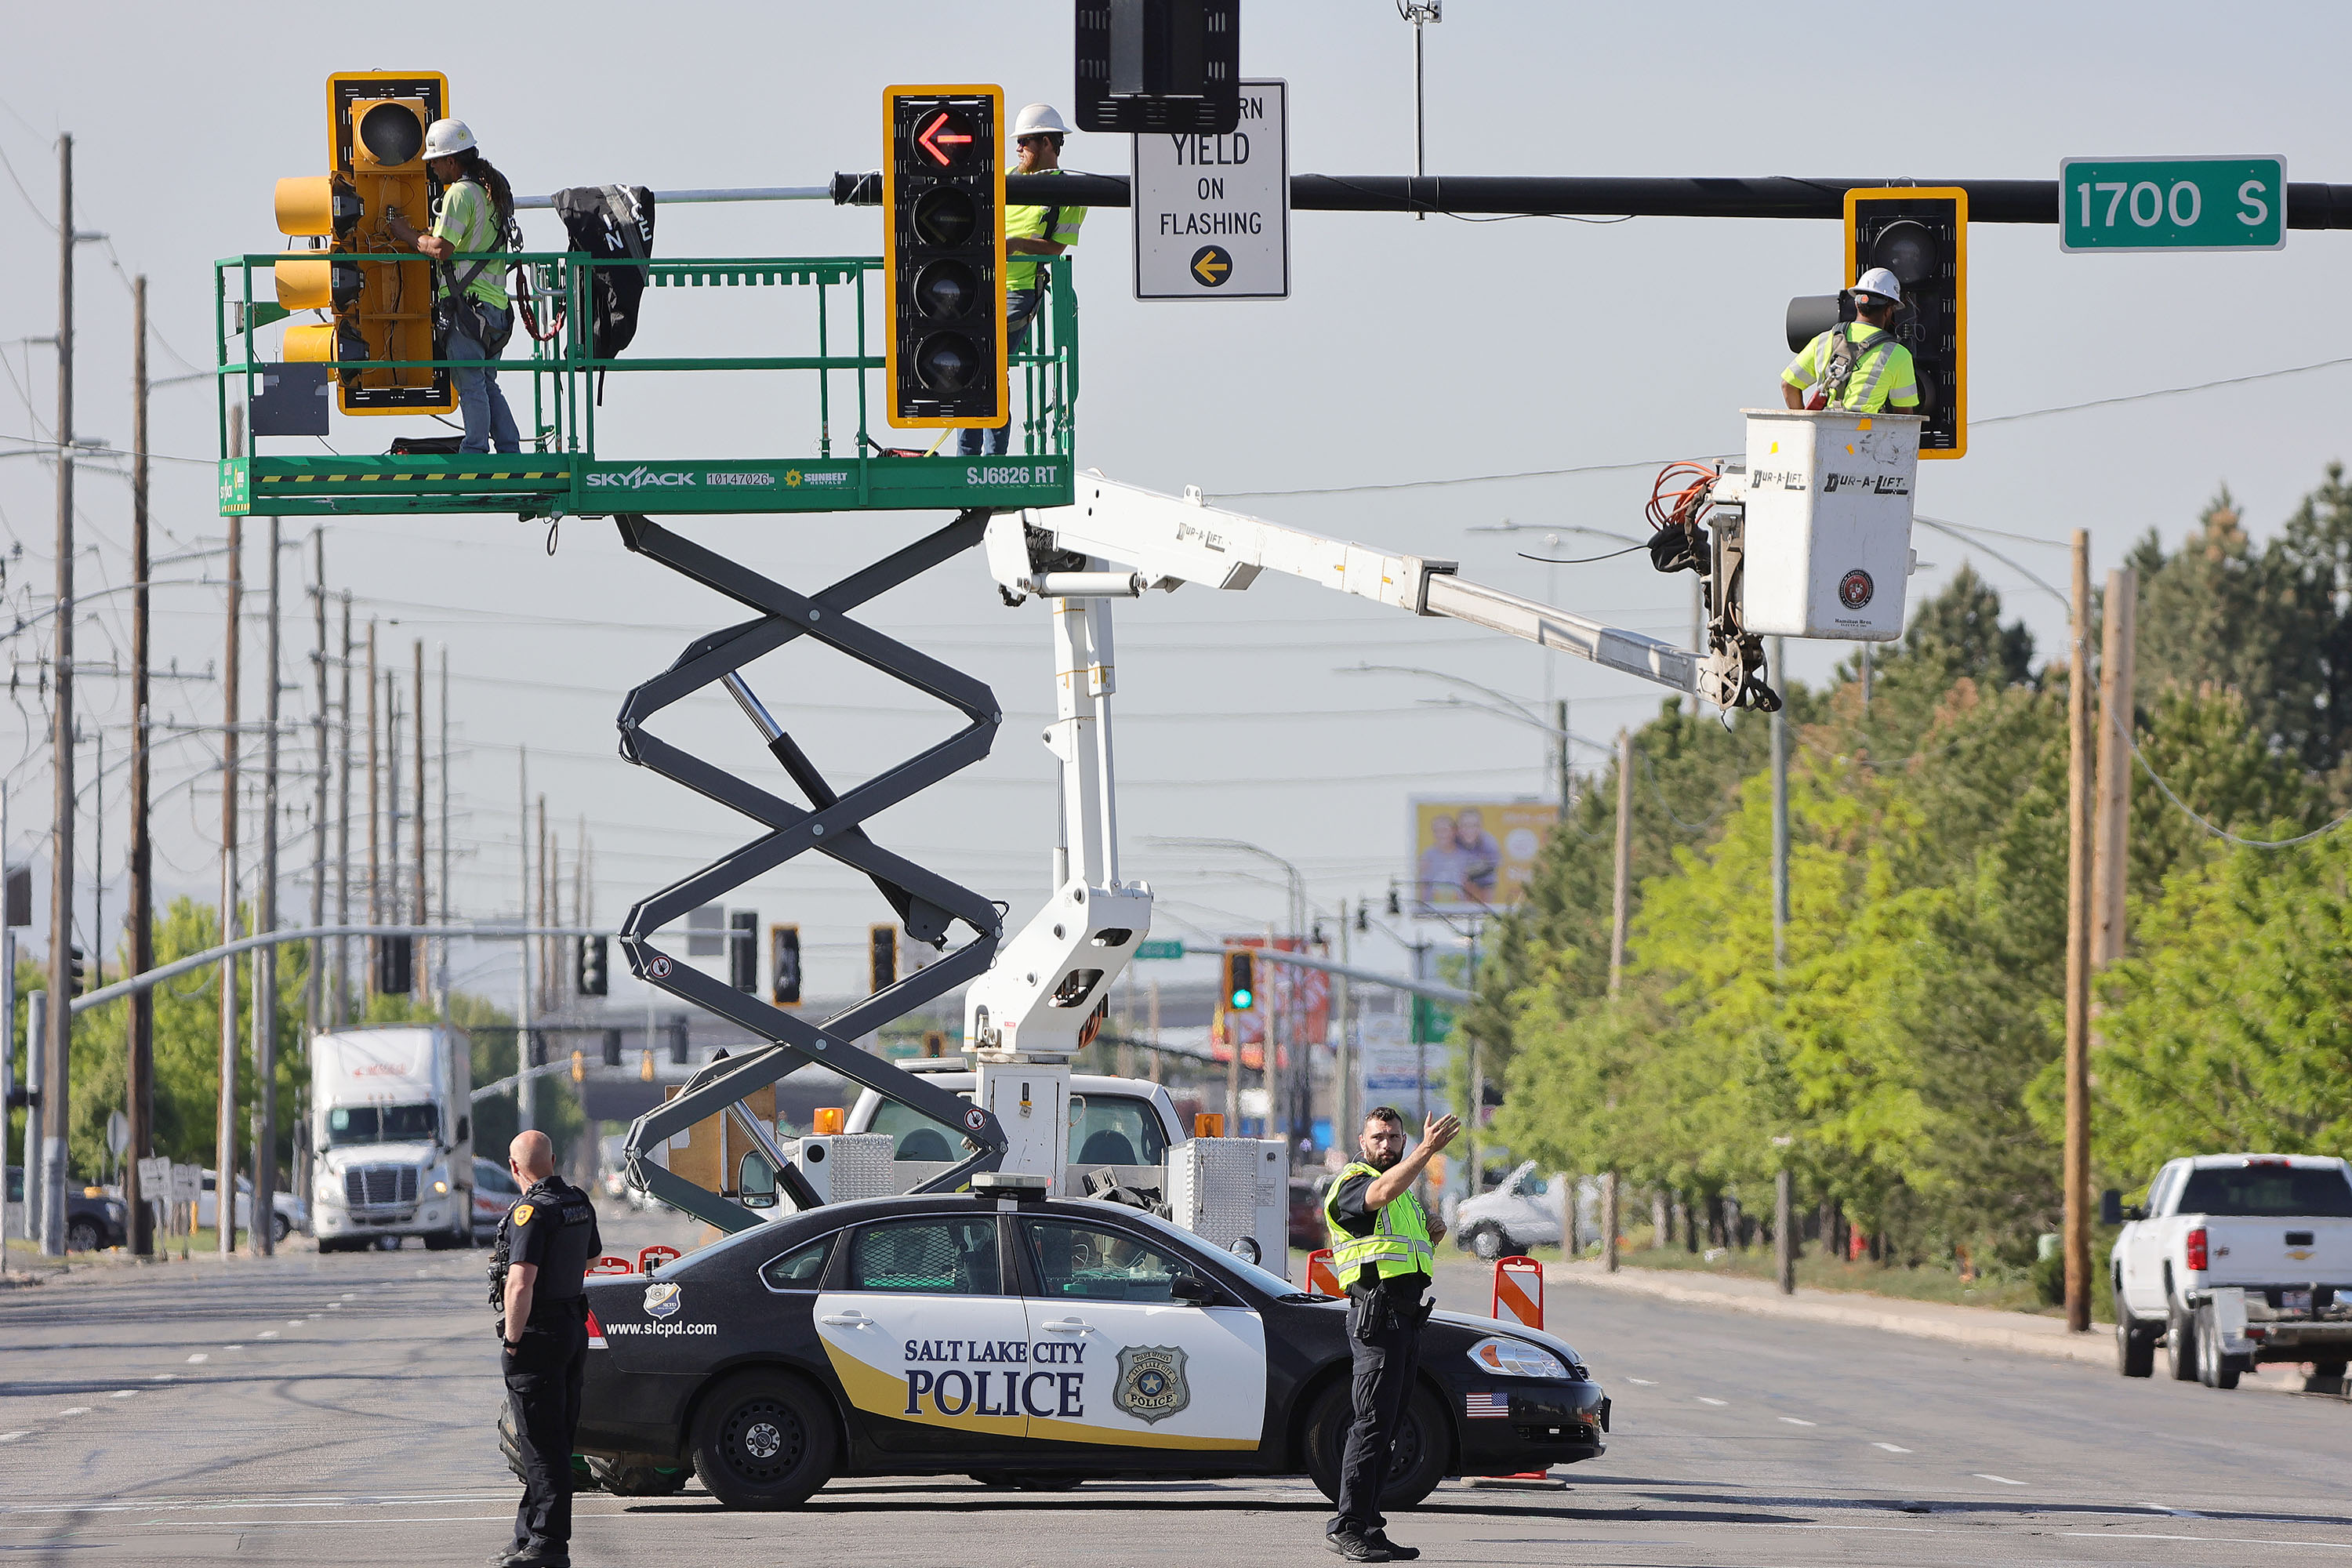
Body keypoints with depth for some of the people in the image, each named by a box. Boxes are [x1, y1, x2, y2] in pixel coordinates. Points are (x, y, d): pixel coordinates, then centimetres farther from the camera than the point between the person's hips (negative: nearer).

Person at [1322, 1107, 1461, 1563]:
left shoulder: (1406, 1196, 26)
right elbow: (1383, 1193, -28)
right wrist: (1428, 1150, -36)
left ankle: (1368, 1527, 11)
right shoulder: (1352, 1184, -4)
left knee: (1386, 1426, 9)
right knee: (1373, 1422, -14)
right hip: (1376, 1315, -9)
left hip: (1407, 1316, 9)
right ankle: (1347, 1527, -15)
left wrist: (1431, 1238, 11)